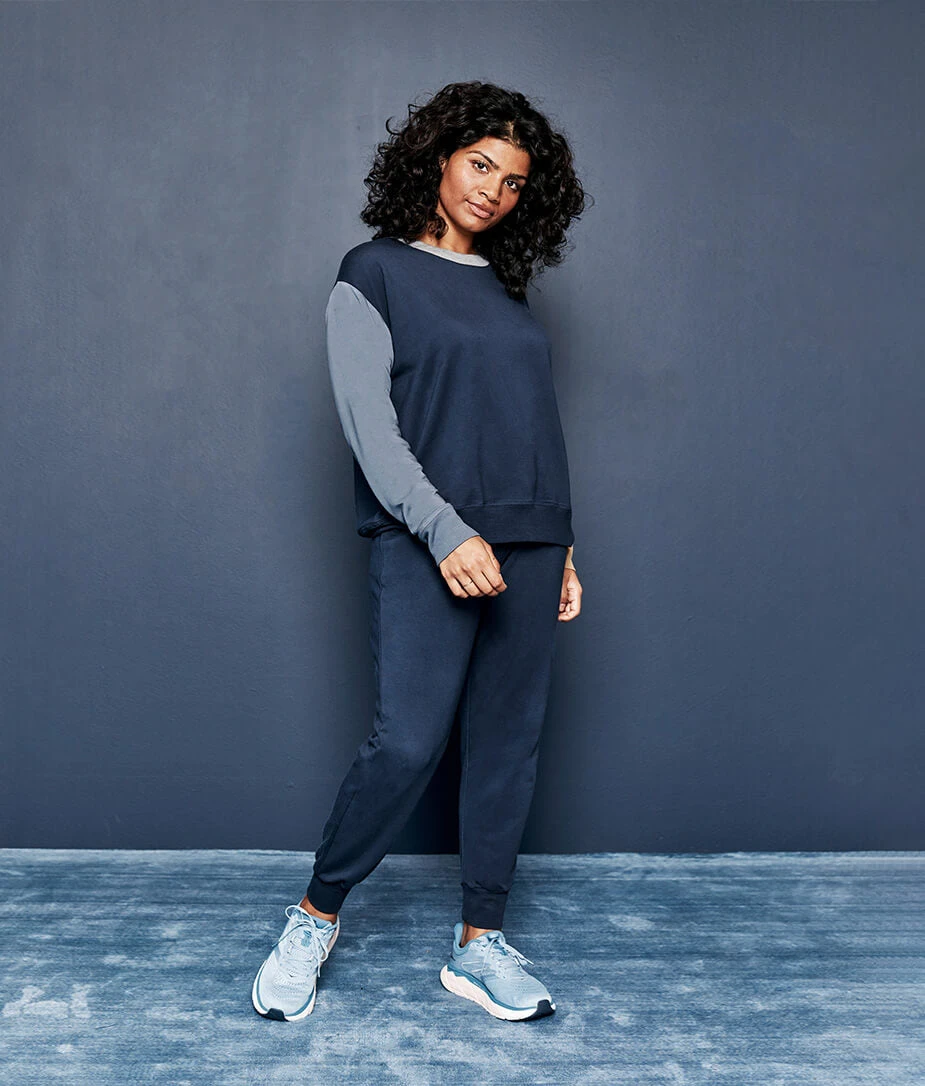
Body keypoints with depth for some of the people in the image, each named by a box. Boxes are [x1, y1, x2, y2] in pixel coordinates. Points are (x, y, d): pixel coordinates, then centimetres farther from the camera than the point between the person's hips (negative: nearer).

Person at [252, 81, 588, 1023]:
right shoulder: (375, 273, 3)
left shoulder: (506, 286, 19)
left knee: (510, 742, 5)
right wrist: (445, 530, -18)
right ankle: (314, 917, 13)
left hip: (526, 545, 6)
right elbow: (369, 423, -8)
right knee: (408, 741, -11)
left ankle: (479, 944, 19)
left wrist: (561, 545, 14)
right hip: (427, 543, -5)